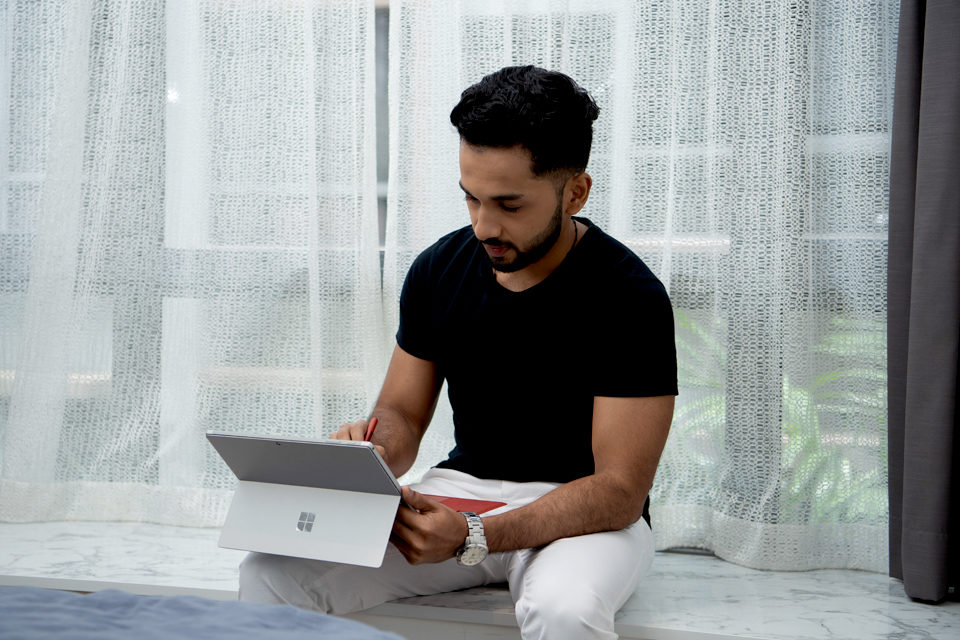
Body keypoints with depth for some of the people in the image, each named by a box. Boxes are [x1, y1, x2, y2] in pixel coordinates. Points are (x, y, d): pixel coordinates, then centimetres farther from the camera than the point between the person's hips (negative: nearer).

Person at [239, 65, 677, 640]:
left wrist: (473, 538, -31)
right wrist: (370, 450, -16)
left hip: (584, 513, -3)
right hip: (460, 485, 4)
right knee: (270, 572, -19)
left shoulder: (630, 297, -15)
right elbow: (403, 417, 10)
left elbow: (620, 489, -18)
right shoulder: (439, 269, 1)